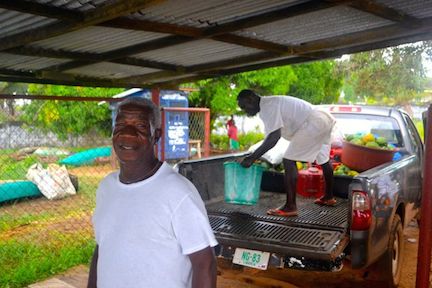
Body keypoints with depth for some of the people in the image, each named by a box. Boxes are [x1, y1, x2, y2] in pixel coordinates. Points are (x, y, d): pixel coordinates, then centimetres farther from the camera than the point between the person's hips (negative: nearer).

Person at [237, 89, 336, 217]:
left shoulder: (268, 106, -16)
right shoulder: (268, 105, 16)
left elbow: (274, 136, -26)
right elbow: (269, 136, 19)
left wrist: (252, 157, -25)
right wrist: (256, 156, 15)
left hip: (313, 124, -12)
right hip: (323, 120, 12)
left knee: (289, 161, -11)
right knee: (323, 159, 26)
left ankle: (290, 207, -10)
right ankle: (329, 197, 45)